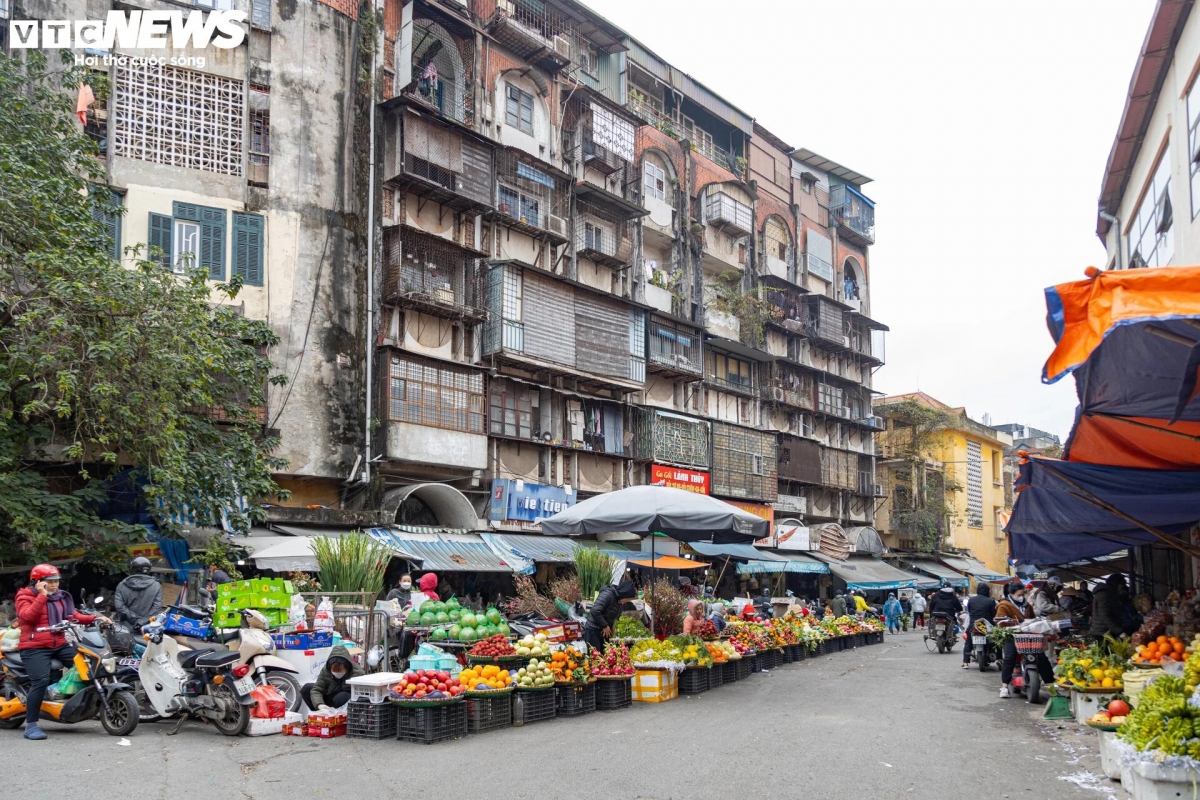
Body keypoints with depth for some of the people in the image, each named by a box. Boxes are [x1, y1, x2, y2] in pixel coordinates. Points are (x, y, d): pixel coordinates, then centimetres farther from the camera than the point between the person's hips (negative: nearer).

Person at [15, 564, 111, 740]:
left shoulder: (61, 597, 16)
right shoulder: (25, 596, 0)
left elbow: (74, 616, 9)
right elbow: (28, 616, -19)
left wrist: (95, 618, -5)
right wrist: (42, 595, -18)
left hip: (60, 645, 6)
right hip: (35, 648, -6)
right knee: (41, 681, -23)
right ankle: (30, 725, -14)